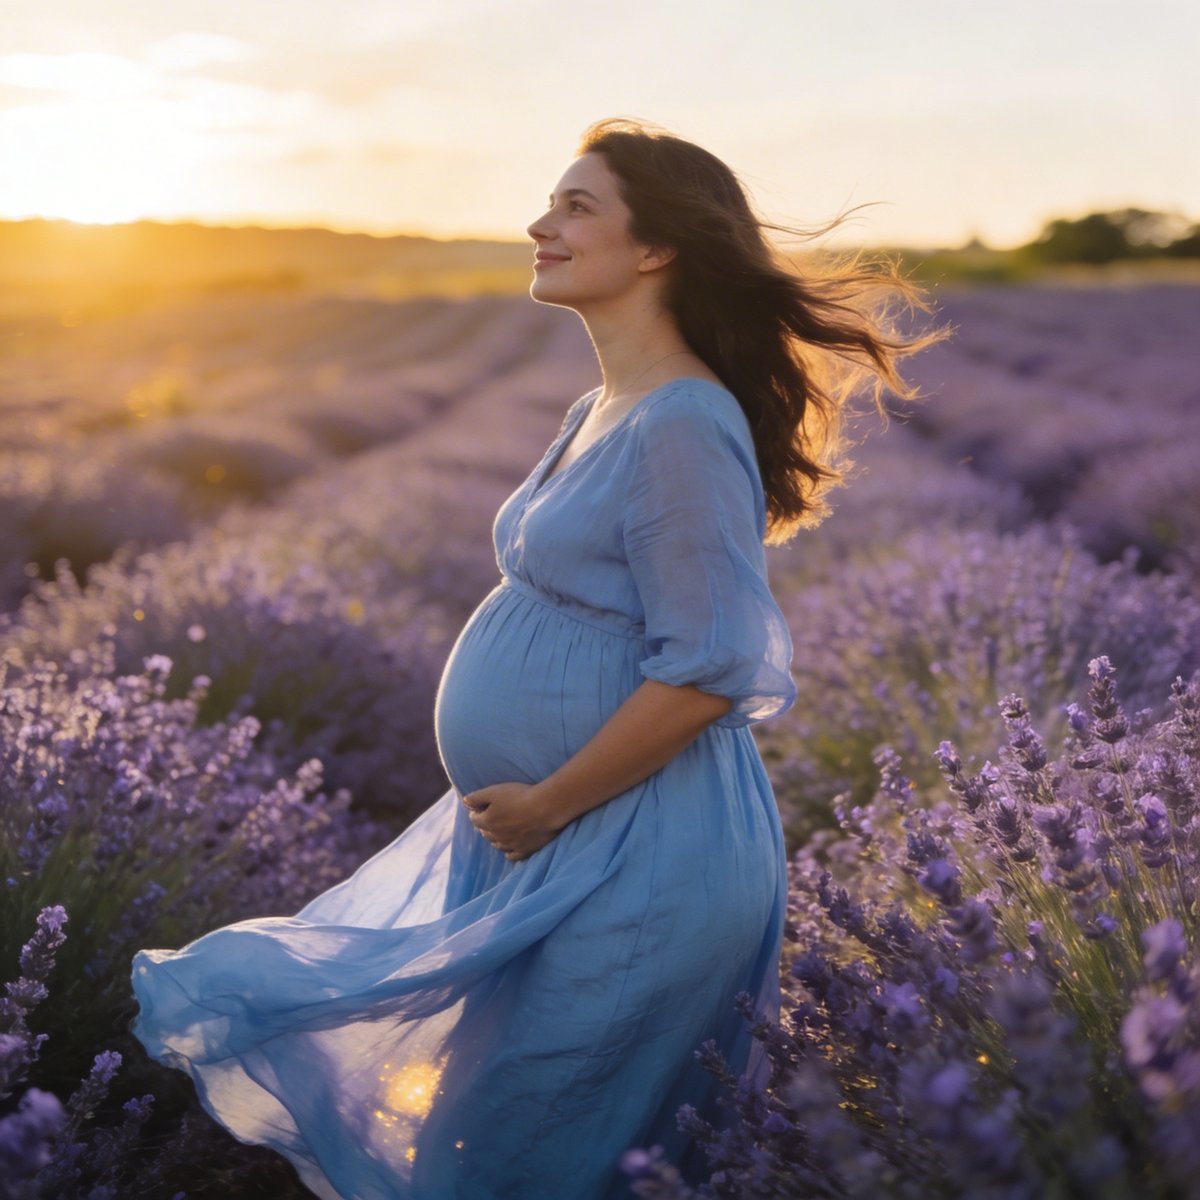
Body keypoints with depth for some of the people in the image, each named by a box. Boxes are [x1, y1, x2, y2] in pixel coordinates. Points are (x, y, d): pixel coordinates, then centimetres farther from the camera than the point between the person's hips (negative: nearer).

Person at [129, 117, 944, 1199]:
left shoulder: (683, 426, -20)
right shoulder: (601, 414, 11)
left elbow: (707, 669, -24)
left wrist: (548, 805, -16)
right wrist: (526, 806, 14)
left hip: (641, 863, -10)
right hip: (560, 842, 10)